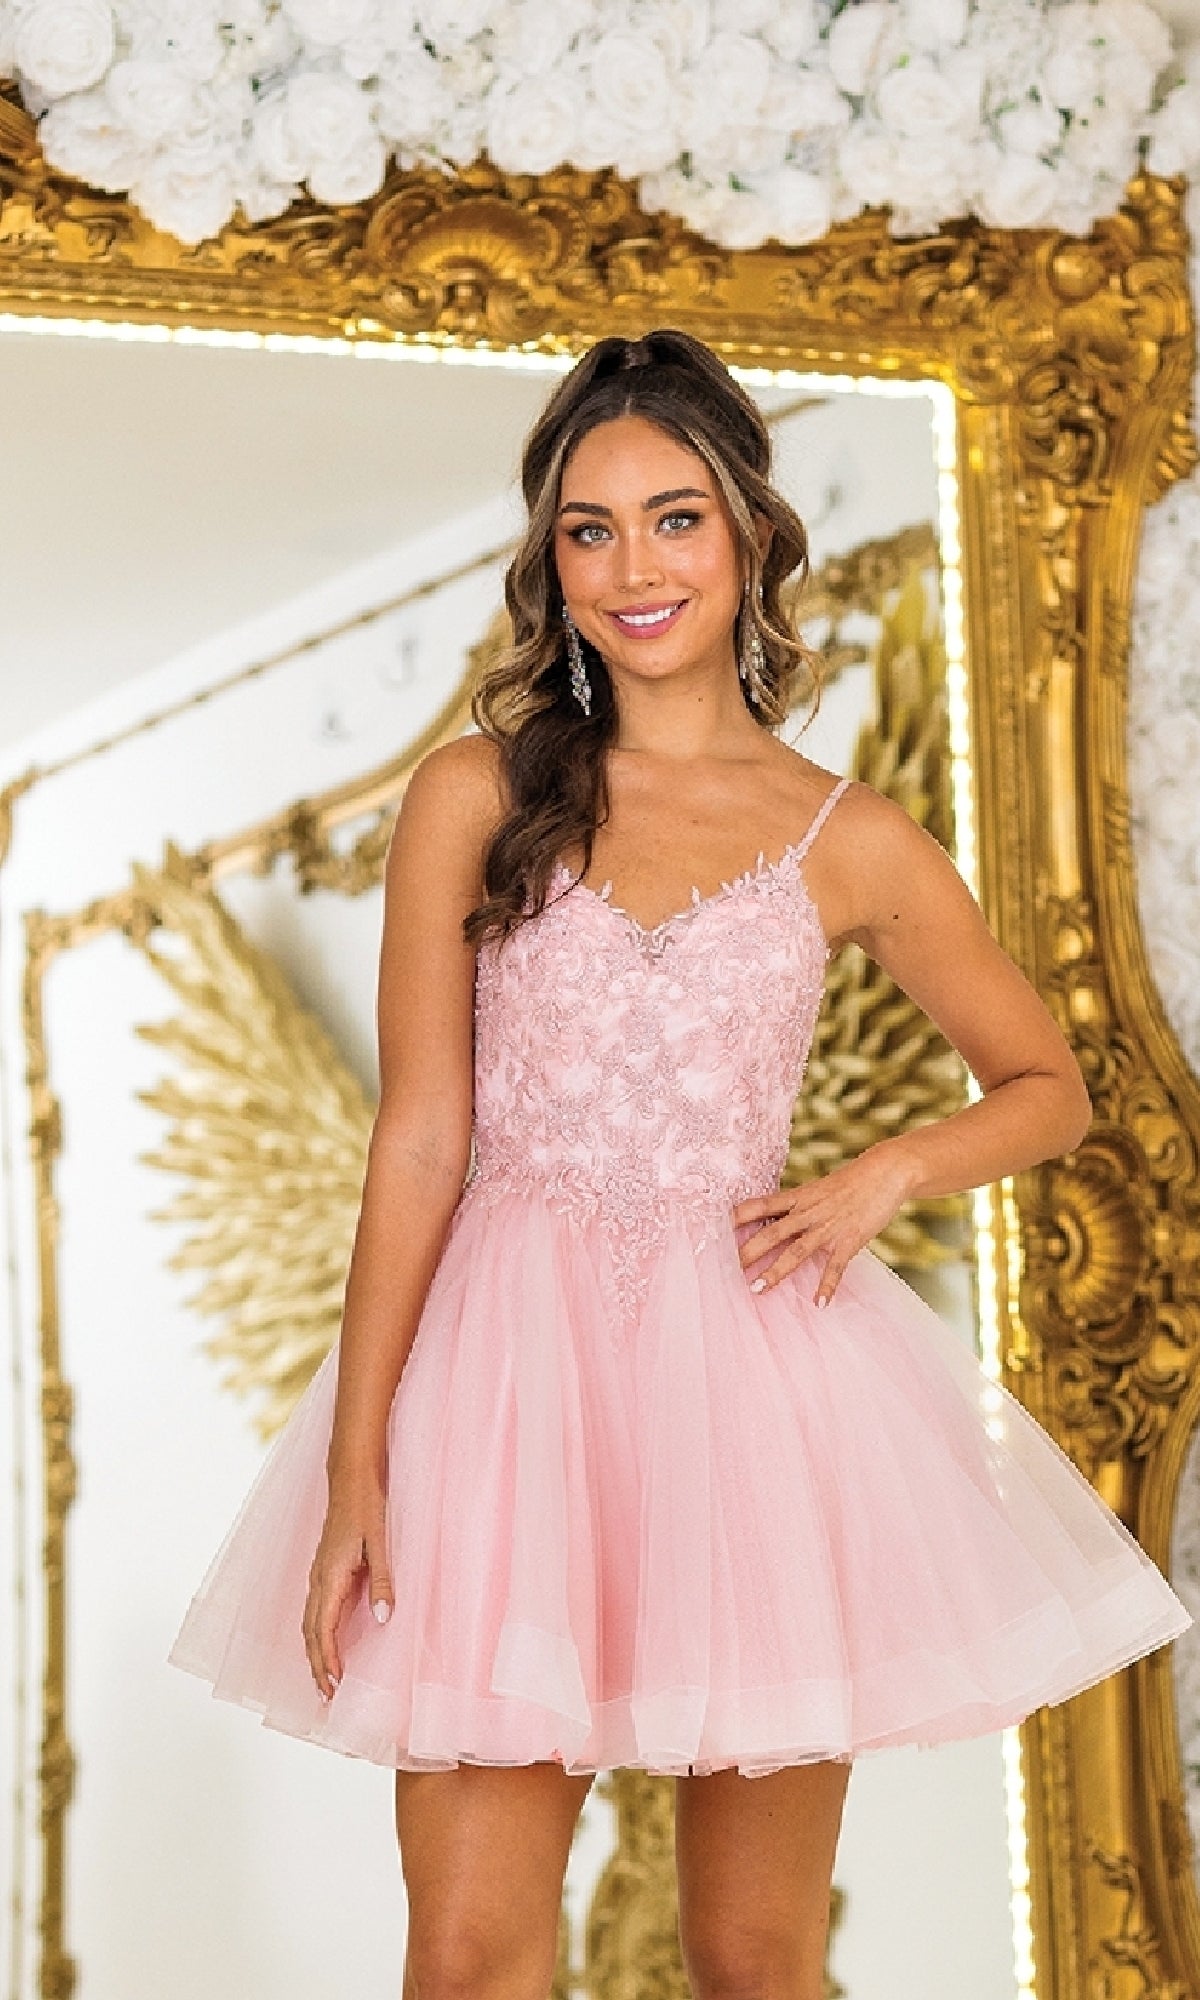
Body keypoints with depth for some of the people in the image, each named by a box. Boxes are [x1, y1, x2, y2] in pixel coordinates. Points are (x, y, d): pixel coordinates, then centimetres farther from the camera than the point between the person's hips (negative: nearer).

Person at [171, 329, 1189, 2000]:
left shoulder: (851, 844, 4)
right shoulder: (476, 797, 3)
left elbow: (1050, 1087, 15)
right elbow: (419, 1135, 1)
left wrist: (889, 1172, -5)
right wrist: (353, 1469, -3)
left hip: (752, 1362, 1)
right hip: (506, 1359, 0)